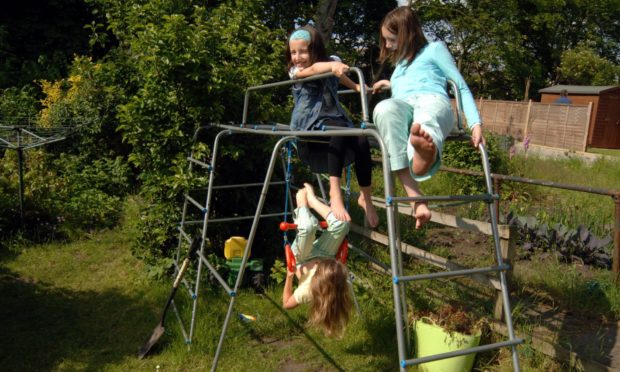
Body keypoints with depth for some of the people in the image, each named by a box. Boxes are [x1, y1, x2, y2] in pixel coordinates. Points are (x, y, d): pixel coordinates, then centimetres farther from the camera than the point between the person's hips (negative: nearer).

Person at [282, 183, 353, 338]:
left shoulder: (308, 291, -41)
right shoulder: (343, 285, -34)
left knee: (308, 226, -30)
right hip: (323, 254, 2)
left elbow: (286, 304, -21)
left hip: (302, 259, -2)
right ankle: (311, 199, 3)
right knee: (342, 222, -20)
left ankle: (303, 200, 4)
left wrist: (289, 277, -26)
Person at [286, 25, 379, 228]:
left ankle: (365, 197, -7)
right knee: (339, 131, -38)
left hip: (333, 119, 4)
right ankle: (335, 192, -40)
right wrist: (332, 66, -44)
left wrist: (357, 87, 40)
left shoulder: (331, 61, 11)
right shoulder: (295, 71, 0)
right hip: (308, 125, -4)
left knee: (362, 141, -27)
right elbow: (313, 69, -24)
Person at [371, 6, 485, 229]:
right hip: (401, 105, 3)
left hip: (433, 100, -2)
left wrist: (475, 123, 3)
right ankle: (414, 197, -52)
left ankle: (427, 149, -83)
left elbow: (461, 86, 16)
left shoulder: (434, 49, 25)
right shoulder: (400, 63, 42)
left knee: (426, 122, -43)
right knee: (384, 108, -38)